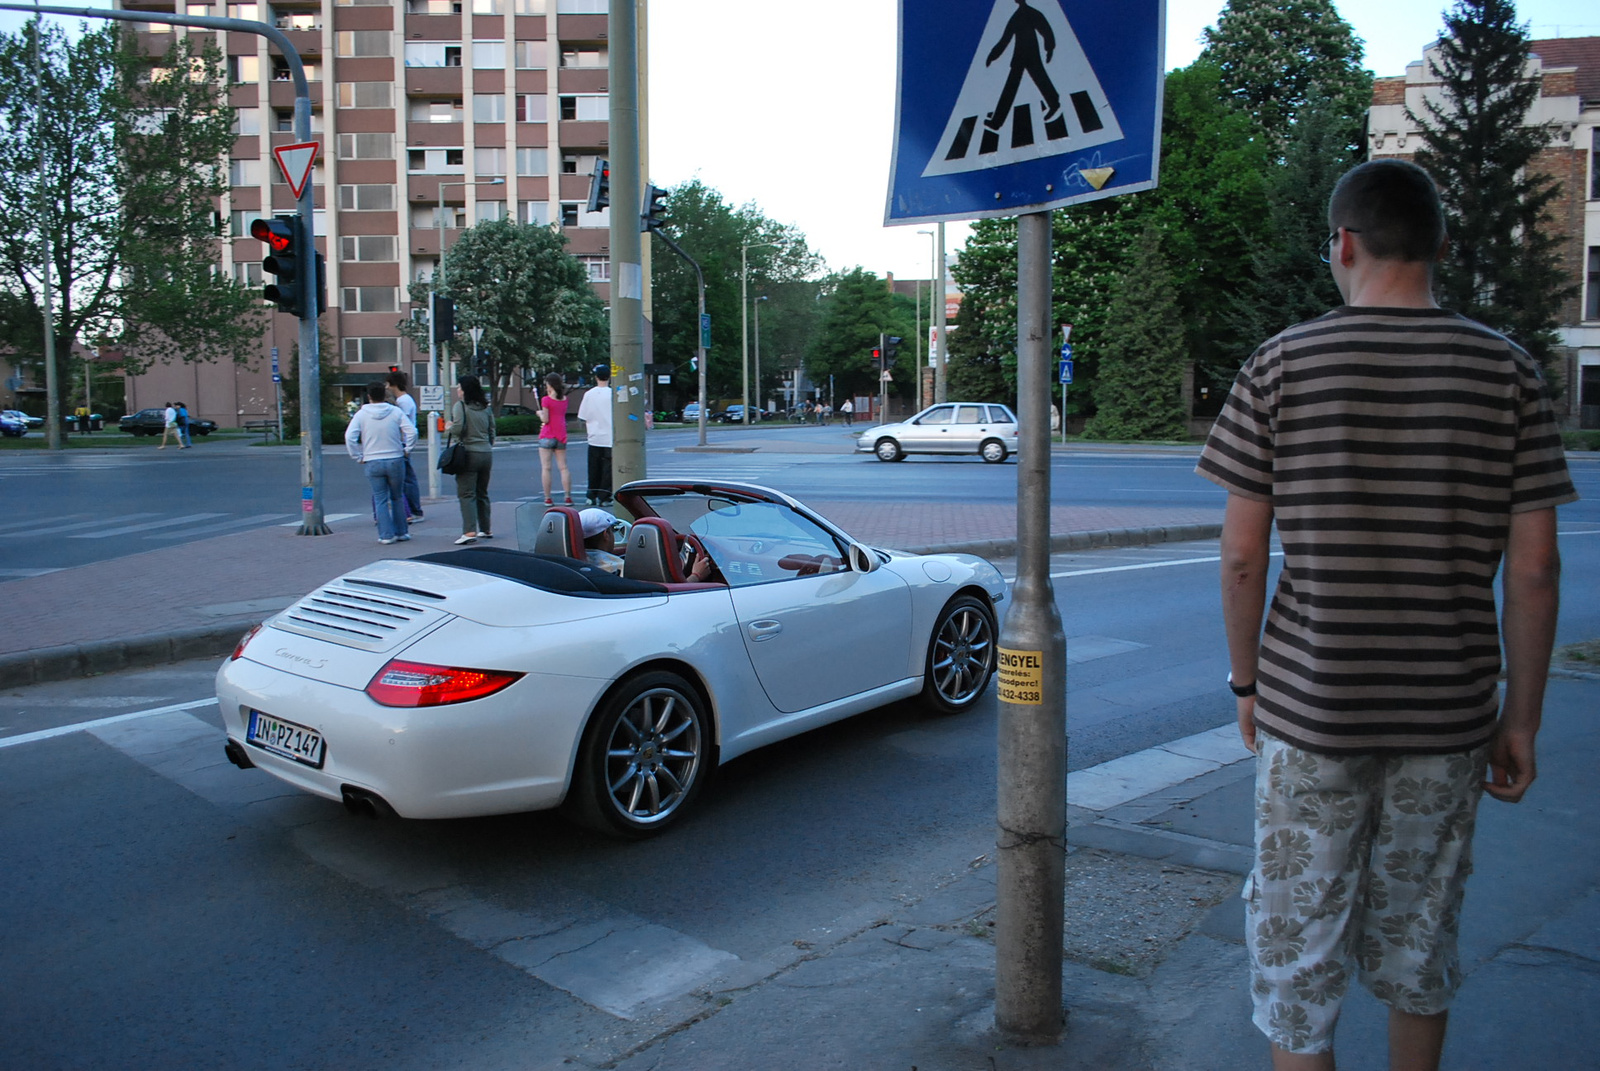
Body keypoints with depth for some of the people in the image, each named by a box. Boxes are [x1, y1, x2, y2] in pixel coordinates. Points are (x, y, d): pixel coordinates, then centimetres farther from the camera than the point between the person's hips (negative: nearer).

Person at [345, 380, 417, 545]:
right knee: (397, 497, 14)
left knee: (380, 499, 6)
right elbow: (412, 432, -9)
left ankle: (386, 535, 3)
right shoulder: (395, 412, -2)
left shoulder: (361, 414, -2)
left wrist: (358, 456, -3)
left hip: (372, 462, 0)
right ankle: (401, 532, 18)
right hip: (395, 460, 0)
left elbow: (349, 437, -11)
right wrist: (406, 449, 3)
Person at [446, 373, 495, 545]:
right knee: (482, 493, 17)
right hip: (487, 454, 6)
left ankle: (469, 531, -18)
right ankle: (485, 530, 22)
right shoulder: (485, 407, 12)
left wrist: (449, 426, 2)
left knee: (466, 494, -7)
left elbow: (458, 428, -18)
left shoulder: (460, 405, -7)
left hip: (469, 453, -6)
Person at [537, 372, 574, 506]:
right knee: (564, 467, 6)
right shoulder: (564, 399, 7)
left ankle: (547, 498, -2)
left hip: (547, 437, -5)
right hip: (561, 436, 5)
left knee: (546, 468, 0)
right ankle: (568, 497, 1)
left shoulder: (546, 400, -9)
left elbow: (545, 420, -12)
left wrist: (540, 414, 8)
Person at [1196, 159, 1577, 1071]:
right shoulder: (1508, 371, -2)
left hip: (1310, 711, -2)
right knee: (1420, 941, 21)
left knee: (1299, 949, 11)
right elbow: (1536, 568, -3)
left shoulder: (1281, 366, -7)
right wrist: (1522, 717, 6)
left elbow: (1242, 556, -7)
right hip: (1449, 715, 3)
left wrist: (1247, 681, 6)